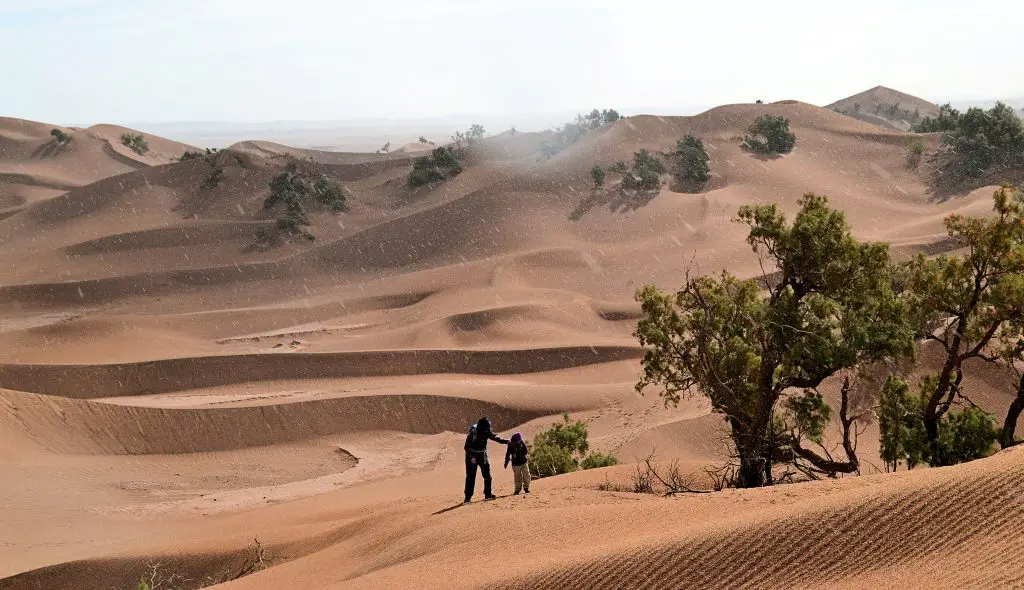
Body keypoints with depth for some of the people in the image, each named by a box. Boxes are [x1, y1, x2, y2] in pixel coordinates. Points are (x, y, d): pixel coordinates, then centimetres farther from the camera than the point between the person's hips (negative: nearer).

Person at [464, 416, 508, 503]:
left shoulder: (486, 432, -5)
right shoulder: (473, 433, -23)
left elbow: (495, 437, 11)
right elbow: (467, 446, -22)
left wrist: (505, 441, 6)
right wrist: (471, 457, -28)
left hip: (482, 456, 6)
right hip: (472, 457, -6)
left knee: (487, 475, 7)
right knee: (470, 477, -7)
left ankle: (488, 494, 18)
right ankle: (468, 497, -3)